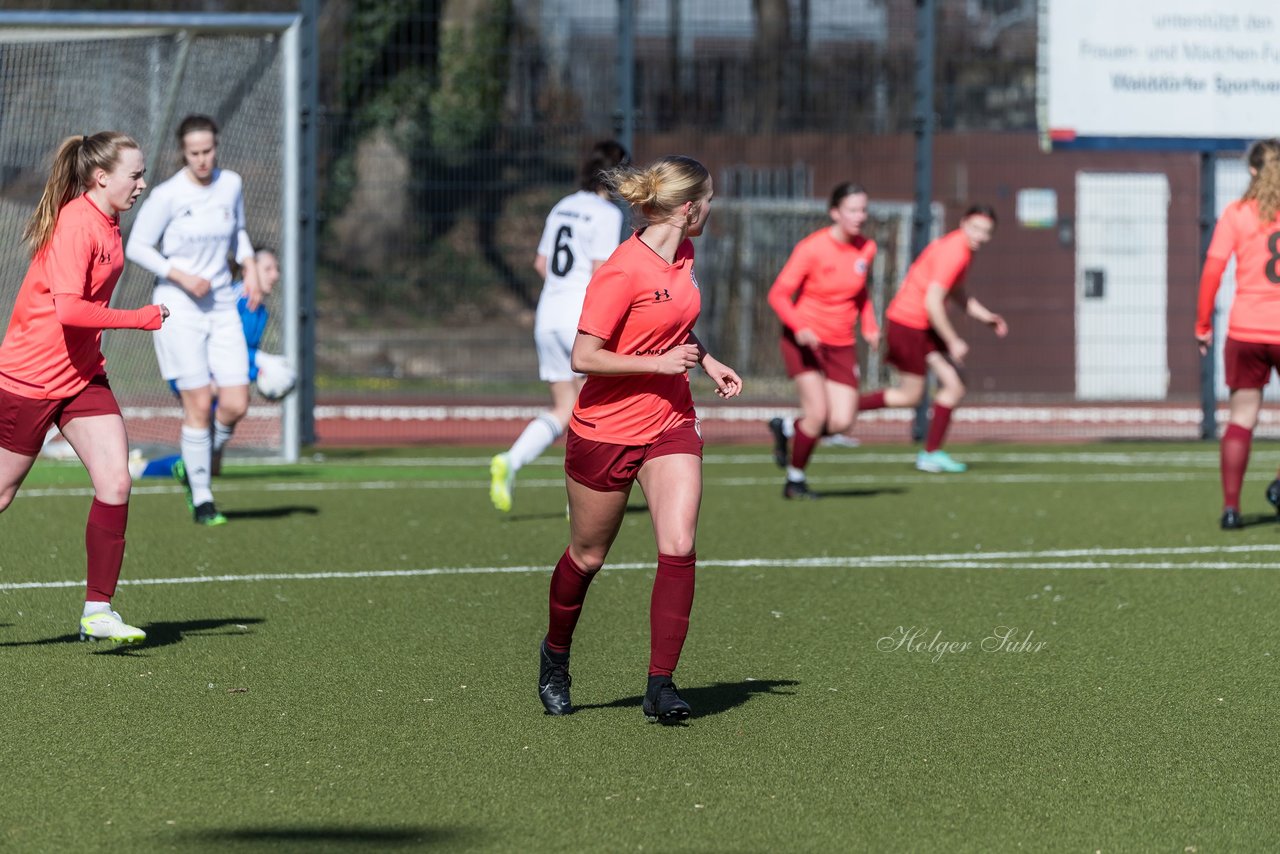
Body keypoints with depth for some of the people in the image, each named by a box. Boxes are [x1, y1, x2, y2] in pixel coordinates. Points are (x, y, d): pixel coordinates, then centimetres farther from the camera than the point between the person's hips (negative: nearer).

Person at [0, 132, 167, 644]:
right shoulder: (75, 225, -22)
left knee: (115, 483, -6)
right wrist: (139, 318, -25)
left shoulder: (108, 224, 6)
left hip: (82, 375, 8)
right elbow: (69, 310, -31)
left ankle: (98, 611, -1)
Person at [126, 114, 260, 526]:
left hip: (222, 305, 5)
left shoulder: (231, 184, 4)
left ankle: (194, 469, 22)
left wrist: (250, 267, 6)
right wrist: (181, 276, -16)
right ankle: (202, 500, 6)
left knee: (236, 405, -4)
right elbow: (136, 247, -7)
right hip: (178, 307, -5)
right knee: (199, 406, -7)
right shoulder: (167, 195, -11)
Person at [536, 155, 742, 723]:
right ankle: (556, 653, 38)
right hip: (606, 430, -6)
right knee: (587, 556, 10)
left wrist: (706, 361, 9)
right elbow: (583, 358, -22)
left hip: (671, 421, 6)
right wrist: (661, 362, -21)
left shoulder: (682, 256, 4)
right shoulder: (622, 272, -22)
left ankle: (661, 686, -7)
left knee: (678, 549, -11)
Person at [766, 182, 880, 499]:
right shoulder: (811, 248, -15)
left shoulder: (866, 249, 2)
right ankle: (795, 479, 7)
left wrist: (869, 325, 2)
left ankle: (787, 429, 24)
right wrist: (799, 328, -29)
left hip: (841, 344, 5)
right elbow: (778, 295, -13)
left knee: (841, 422, -6)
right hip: (804, 341, -5)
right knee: (818, 413, -17)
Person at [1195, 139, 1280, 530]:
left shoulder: (1236, 213, 1)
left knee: (1241, 417, 5)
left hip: (1244, 331, 0)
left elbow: (1212, 270, -3)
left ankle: (1230, 507, -1)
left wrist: (1202, 325, 4)